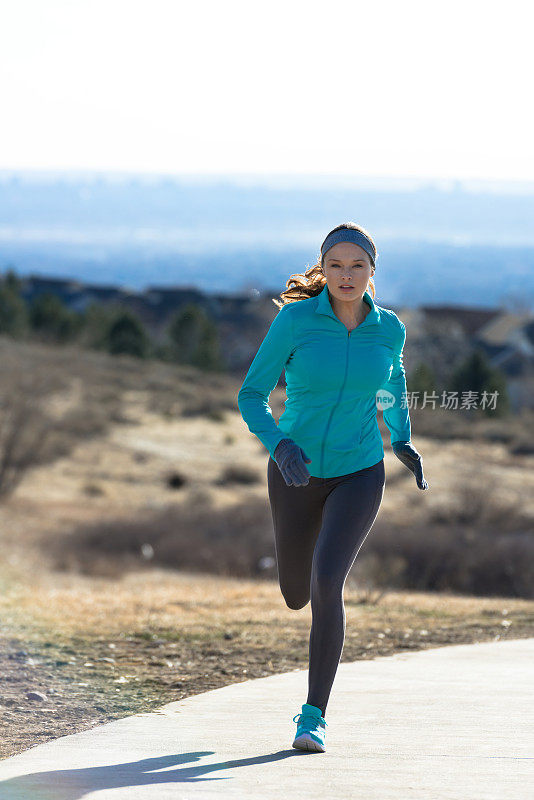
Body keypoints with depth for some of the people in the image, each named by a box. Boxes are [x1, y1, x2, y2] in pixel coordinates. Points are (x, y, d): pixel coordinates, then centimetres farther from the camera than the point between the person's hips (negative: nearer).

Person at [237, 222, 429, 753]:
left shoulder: (388, 329, -6)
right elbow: (251, 396, -11)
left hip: (359, 474, -1)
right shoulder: (295, 319, -15)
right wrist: (280, 445, -29)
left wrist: (403, 441, 10)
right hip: (296, 471, 1)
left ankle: (314, 716, -14)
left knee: (326, 586, -23)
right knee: (295, 595, 17)